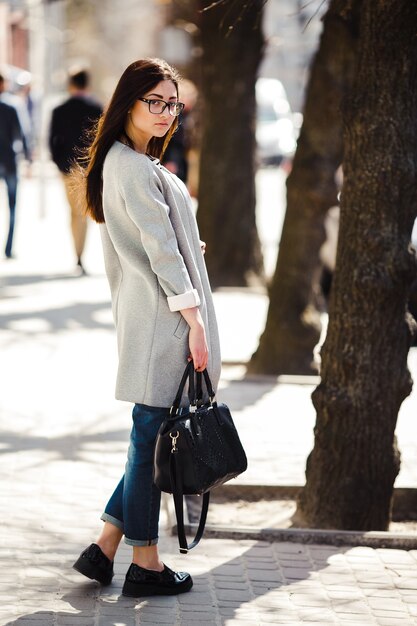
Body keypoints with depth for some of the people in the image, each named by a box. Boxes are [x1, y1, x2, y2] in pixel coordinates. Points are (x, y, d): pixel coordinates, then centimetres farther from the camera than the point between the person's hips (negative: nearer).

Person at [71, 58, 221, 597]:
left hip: (151, 318, 10)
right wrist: (194, 319, -16)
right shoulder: (134, 168, -15)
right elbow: (160, 250, -18)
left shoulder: (127, 162, 17)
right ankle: (144, 563, 7)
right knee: (151, 436, -1)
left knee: (151, 439, 13)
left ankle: (105, 548, 16)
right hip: (161, 318, -10)